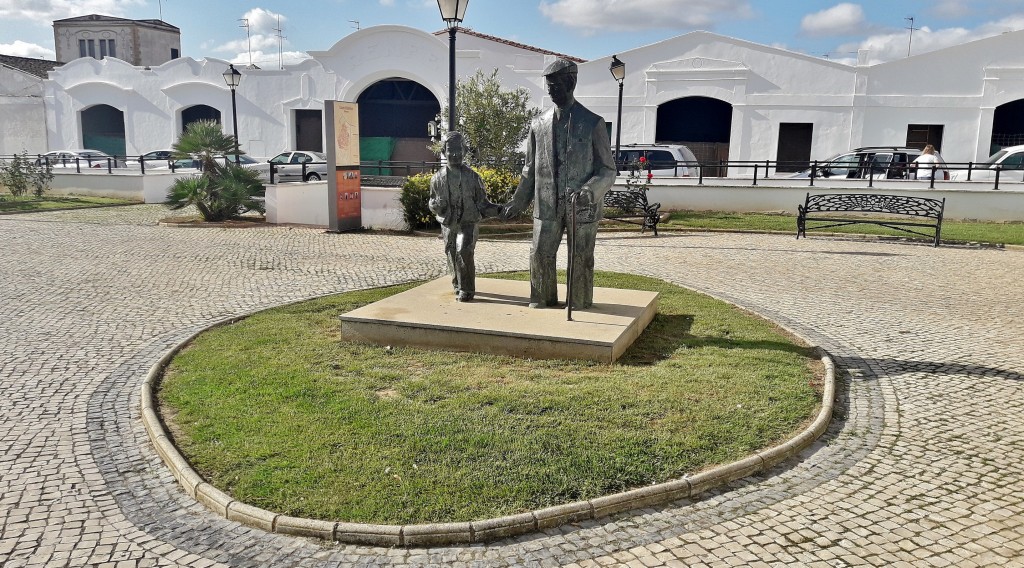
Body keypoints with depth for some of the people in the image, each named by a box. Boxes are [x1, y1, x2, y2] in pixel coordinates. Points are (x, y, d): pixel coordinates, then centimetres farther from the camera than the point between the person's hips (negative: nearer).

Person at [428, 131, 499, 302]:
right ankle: (458, 286, 31)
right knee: (452, 255, 8)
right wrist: (435, 205, -11)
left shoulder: (472, 176, 0)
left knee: (464, 251, -20)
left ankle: (466, 290, -8)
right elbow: (432, 203, 13)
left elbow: (482, 203, 4)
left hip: (468, 223, -3)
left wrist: (498, 211, -10)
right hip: (448, 224, 3)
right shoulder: (438, 178, 4)